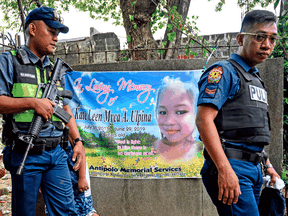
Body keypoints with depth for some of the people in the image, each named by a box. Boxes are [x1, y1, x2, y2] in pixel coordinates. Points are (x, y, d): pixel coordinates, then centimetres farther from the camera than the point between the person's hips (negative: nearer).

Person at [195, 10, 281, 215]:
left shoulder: (256, 80, 22)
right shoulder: (223, 72, -6)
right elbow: (204, 120, -18)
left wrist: (267, 165, 22)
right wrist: (225, 169, -25)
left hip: (254, 169, 9)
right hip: (231, 168, -9)